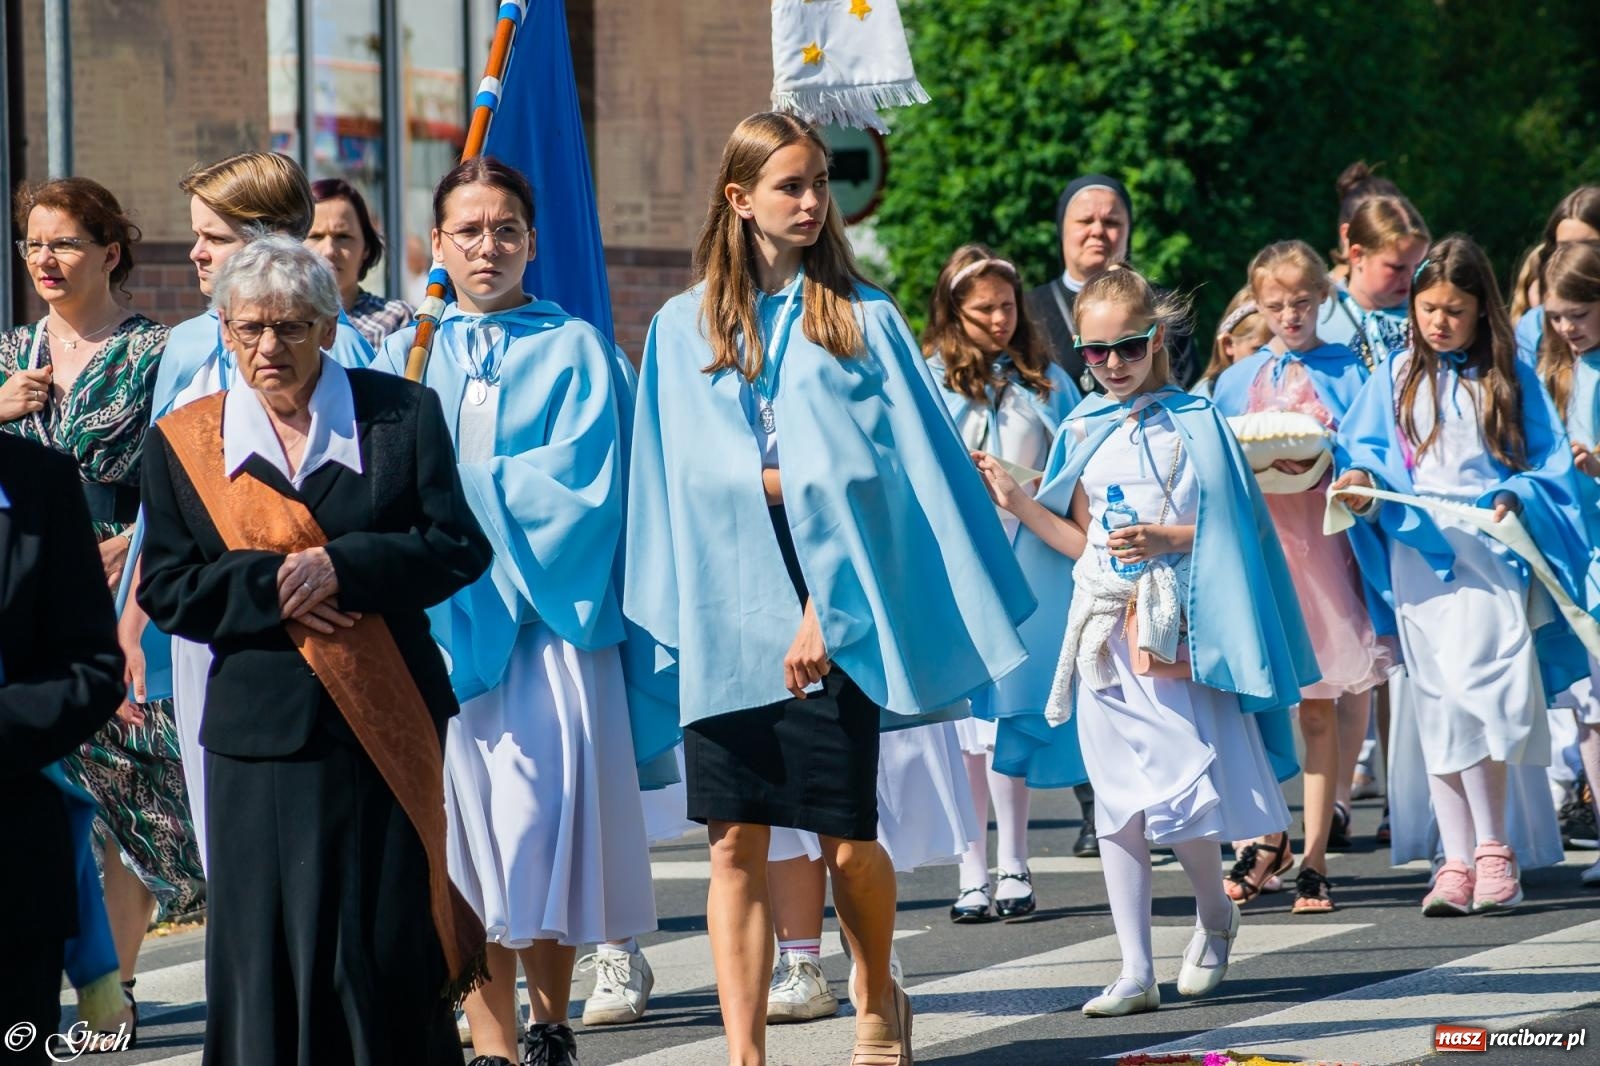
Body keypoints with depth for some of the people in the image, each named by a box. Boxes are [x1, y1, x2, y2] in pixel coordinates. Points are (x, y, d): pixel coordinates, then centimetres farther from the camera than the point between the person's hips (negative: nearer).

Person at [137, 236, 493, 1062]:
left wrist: (341, 567, -14)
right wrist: (270, 587, -13)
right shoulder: (184, 441, 7)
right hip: (263, 727, 1)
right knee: (268, 940, -1)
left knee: (393, 938, 0)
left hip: (389, 722, -1)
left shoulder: (401, 415, 5)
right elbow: (165, 589, 3)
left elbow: (458, 548, -1)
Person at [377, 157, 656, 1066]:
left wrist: (455, 489, -7)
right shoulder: (405, 357, 14)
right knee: (467, 836, -2)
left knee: (540, 834, -7)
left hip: (545, 614, -2)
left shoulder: (575, 353, 7)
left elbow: (578, 480, -5)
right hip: (439, 619, 2)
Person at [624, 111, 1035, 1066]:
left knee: (847, 840, -2)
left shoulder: (866, 321, 3)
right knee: (737, 842, -3)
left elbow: (904, 470, -2)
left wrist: (827, 603, -10)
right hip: (726, 617, 2)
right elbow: (677, 484, 11)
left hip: (834, 605, -2)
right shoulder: (684, 330, 9)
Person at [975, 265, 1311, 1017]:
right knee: (1116, 801, 1)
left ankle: (1214, 914, 22)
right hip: (1105, 630, 4)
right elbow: (1083, 543, 13)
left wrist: (1167, 540, -17)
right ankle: (1135, 973, 3)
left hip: (1175, 631, -4)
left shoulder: (1193, 423, -1)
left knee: (1179, 794, -8)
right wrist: (1018, 504, 2)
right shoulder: (1084, 432, 11)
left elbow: (1230, 526, -3)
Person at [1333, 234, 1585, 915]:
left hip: (1491, 558, -2)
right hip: (1419, 561, 2)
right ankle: (1458, 861, 1)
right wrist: (1360, 479, -12)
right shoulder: (1397, 380, 12)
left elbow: (1551, 467, 6)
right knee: (1438, 711, 0)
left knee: (1473, 694, -15)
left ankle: (1492, 850, -5)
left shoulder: (1509, 380, 7)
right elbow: (1365, 446, 10)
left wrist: (1515, 499, -12)